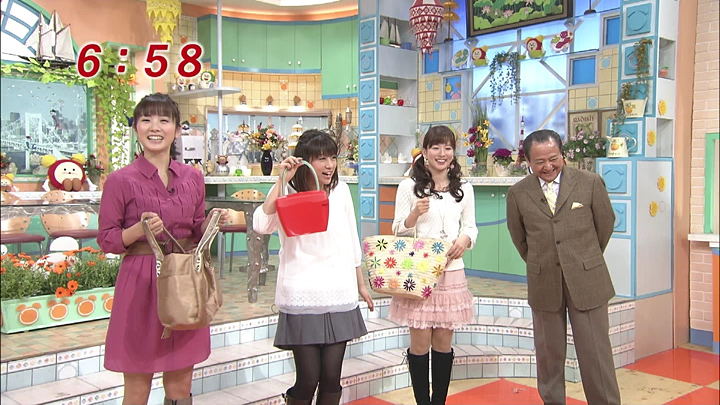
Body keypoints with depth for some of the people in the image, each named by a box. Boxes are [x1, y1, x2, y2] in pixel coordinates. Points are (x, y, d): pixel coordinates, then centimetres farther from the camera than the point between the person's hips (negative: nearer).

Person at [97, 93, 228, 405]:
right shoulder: (121, 181, -7)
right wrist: (139, 230, -21)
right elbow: (106, 239, -4)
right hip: (140, 284, -4)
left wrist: (212, 223, -7)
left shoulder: (192, 178, 6)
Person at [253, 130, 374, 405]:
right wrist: (282, 180, -20)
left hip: (340, 296, 4)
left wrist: (361, 284, 21)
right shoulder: (288, 195, -2)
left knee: (331, 377, 5)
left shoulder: (341, 191, 10)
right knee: (308, 379, -2)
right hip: (303, 297, -3)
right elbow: (261, 225, -22)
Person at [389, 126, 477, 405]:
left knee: (443, 342, 9)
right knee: (420, 342, 2)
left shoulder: (464, 189, 8)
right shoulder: (409, 187, 1)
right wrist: (415, 214, -17)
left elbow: (471, 227, 11)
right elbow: (398, 230, 1)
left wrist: (465, 239, -11)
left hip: (451, 271, 2)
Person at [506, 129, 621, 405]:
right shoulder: (518, 194, -1)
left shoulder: (590, 182, -4)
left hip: (587, 280, -1)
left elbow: (605, 224, 9)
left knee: (595, 351, 3)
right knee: (548, 352, 11)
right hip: (543, 284, 2)